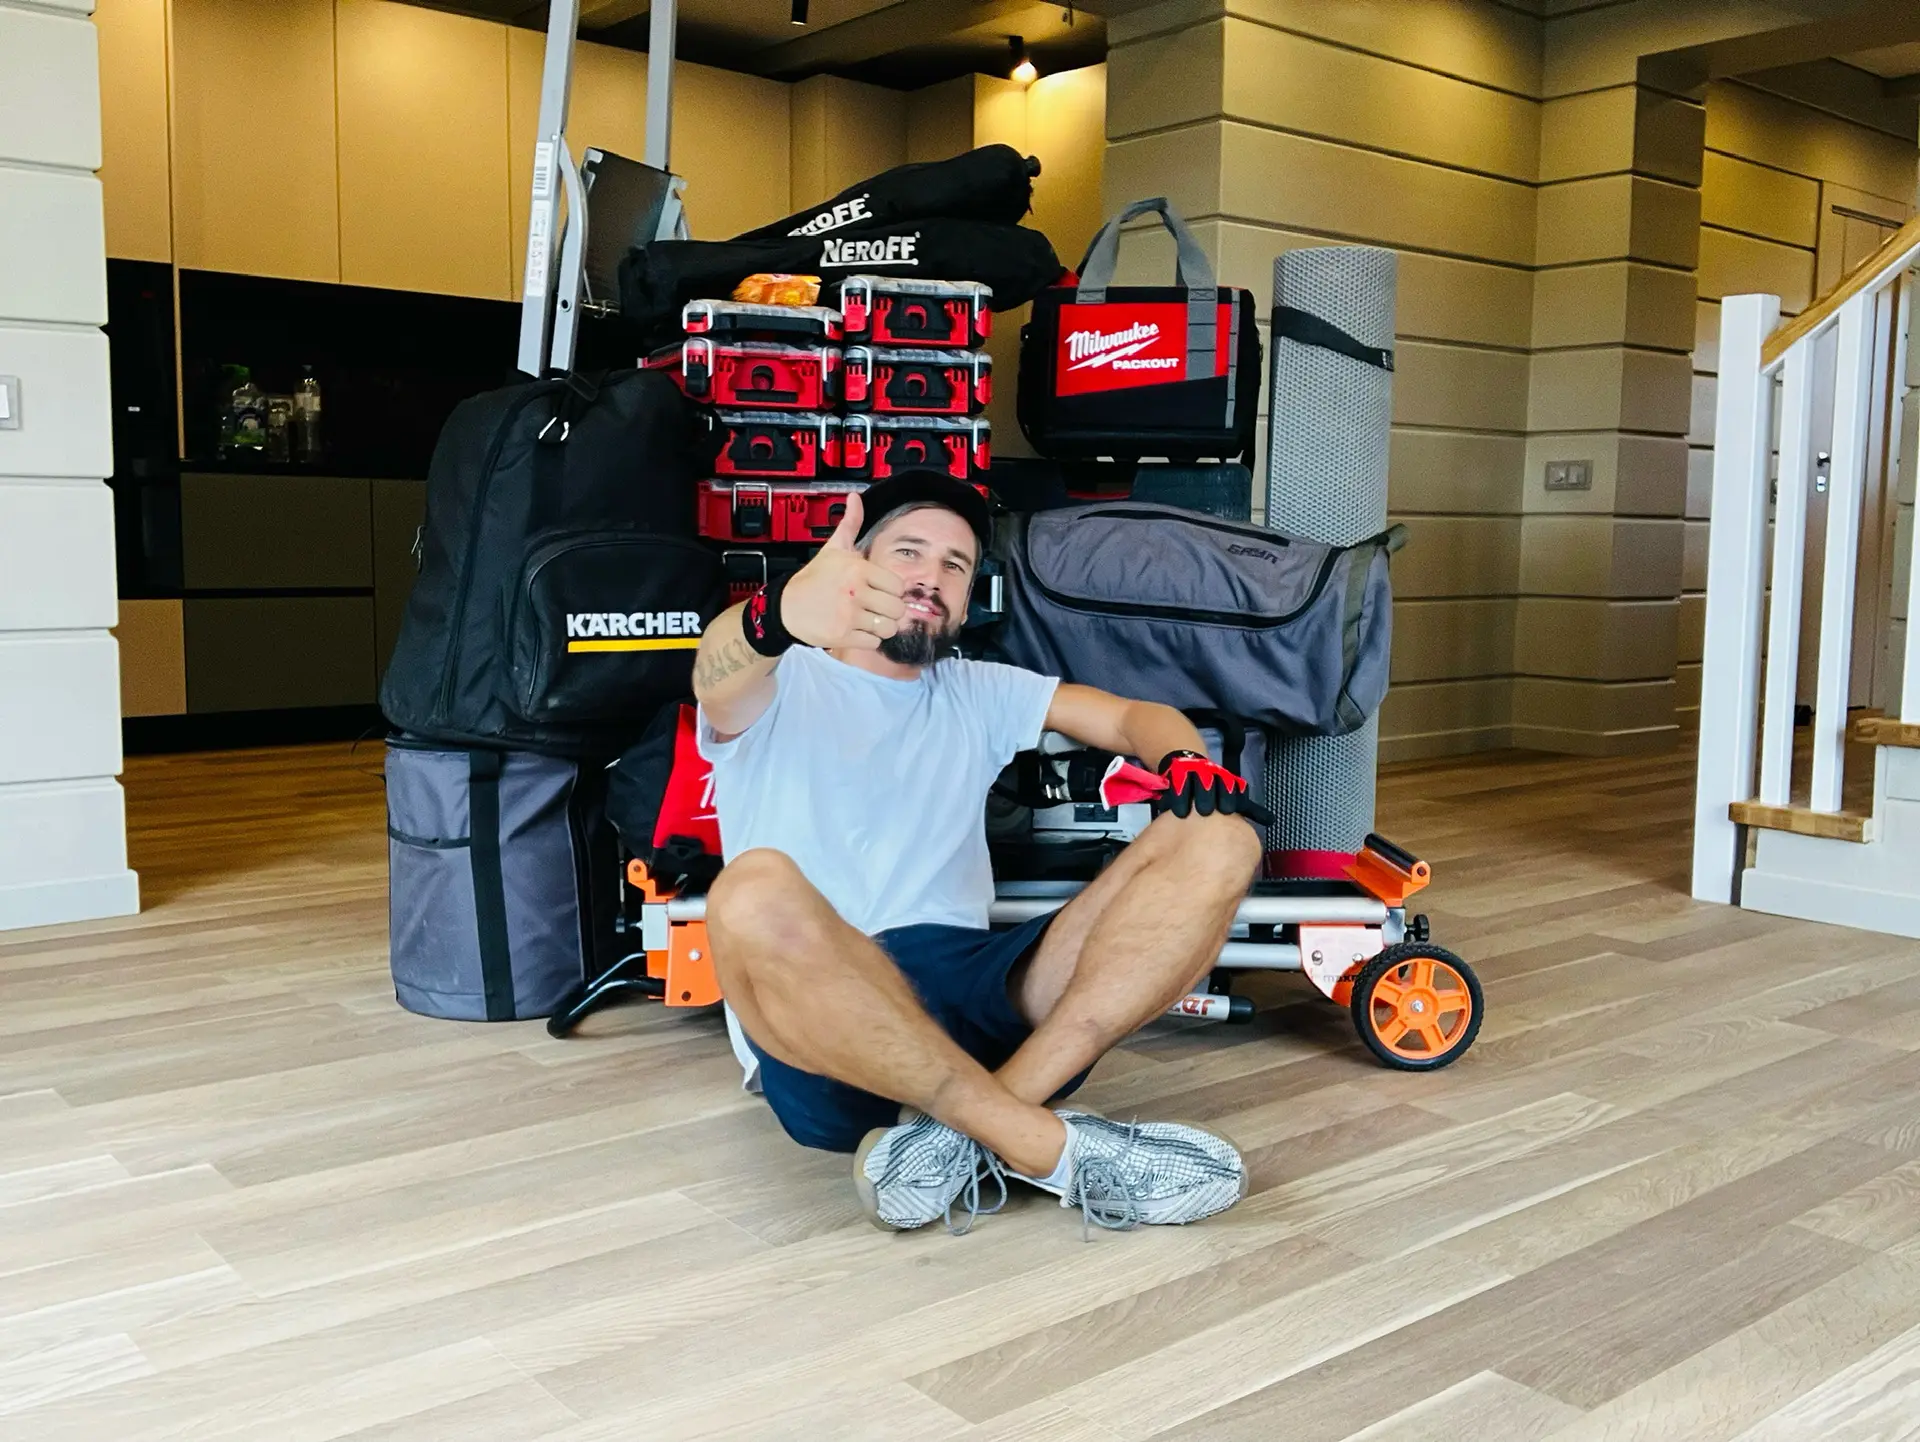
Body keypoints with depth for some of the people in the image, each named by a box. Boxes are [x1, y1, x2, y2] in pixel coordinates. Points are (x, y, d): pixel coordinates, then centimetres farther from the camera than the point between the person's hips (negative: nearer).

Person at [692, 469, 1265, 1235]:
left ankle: (962, 1138, -27)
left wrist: (1184, 759, -7)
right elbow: (717, 675, -12)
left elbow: (1132, 715, 19)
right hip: (825, 1020, -4)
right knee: (758, 896, -38)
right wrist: (778, 617, -38)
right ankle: (1047, 1145, -28)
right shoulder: (777, 686, 12)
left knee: (1217, 844, -12)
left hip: (976, 991, 5)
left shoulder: (980, 693, 27)